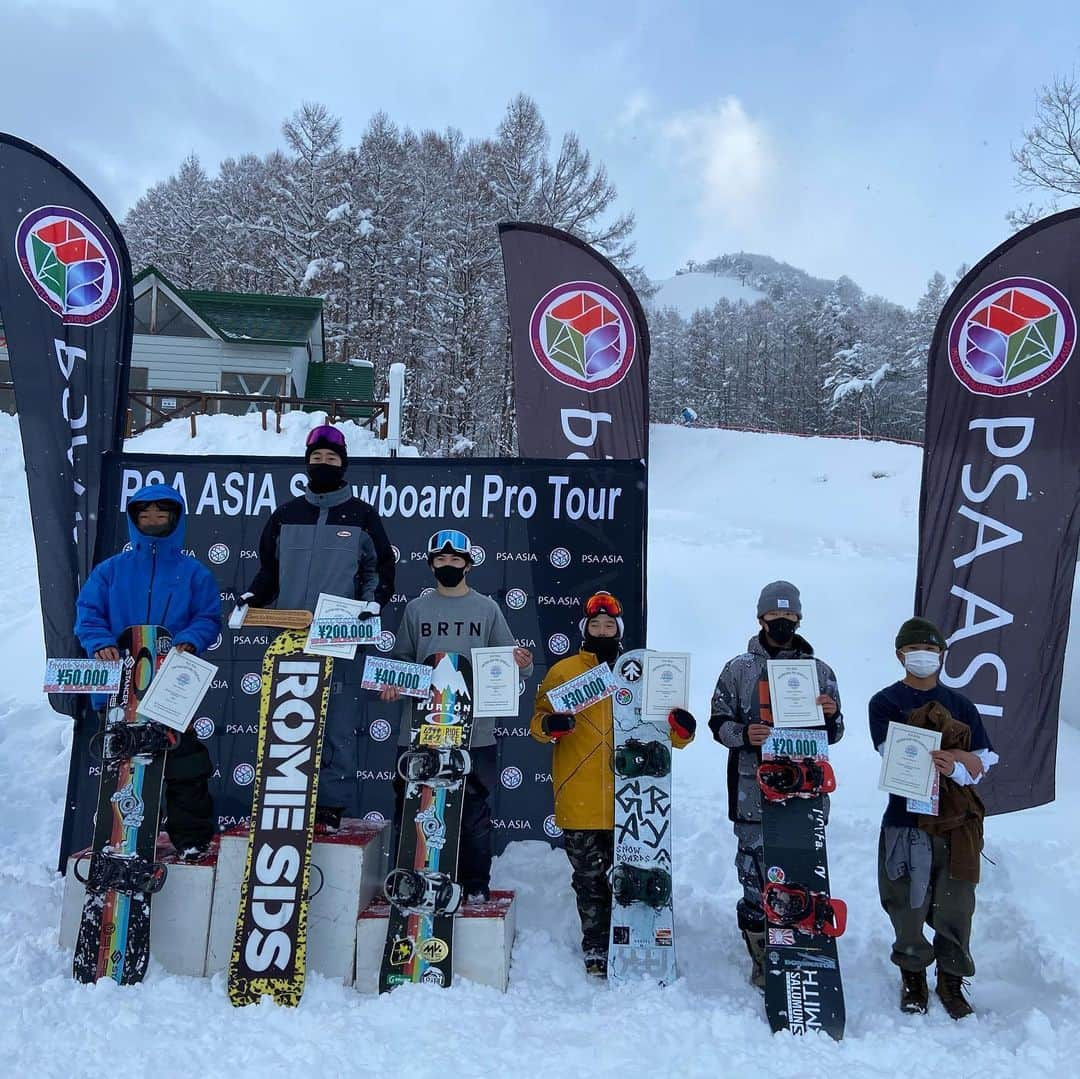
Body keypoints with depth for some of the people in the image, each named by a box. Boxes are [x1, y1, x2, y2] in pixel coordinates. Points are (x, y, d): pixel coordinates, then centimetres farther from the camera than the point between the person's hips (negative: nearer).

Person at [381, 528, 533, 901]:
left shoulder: (487, 609, 6)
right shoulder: (416, 609, 10)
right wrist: (392, 683, -6)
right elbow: (401, 658, 13)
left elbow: (509, 661, 4)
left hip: (475, 730, -1)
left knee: (474, 810, 5)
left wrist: (522, 664, -18)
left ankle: (475, 884, 16)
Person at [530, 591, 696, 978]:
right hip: (579, 797, -1)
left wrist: (680, 729, -9)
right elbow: (537, 721, 6)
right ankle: (595, 947, 21)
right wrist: (548, 725, -17)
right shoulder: (563, 671, 7)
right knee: (588, 876, 7)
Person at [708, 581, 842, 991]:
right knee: (756, 877, 0)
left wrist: (831, 715, -9)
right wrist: (743, 734, -15)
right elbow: (719, 722, 6)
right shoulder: (739, 669, 7)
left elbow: (832, 734, 14)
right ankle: (762, 961, 13)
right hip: (754, 791, -1)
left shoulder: (819, 671, 11)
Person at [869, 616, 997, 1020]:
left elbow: (983, 761, 5)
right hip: (907, 819, -2)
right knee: (908, 906, 4)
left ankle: (951, 980, 23)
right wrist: (956, 756, -13)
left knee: (955, 907, 5)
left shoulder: (961, 705, 13)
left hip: (957, 821, 3)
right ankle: (913, 976, 25)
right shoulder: (885, 703, 2)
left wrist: (954, 763, -17)